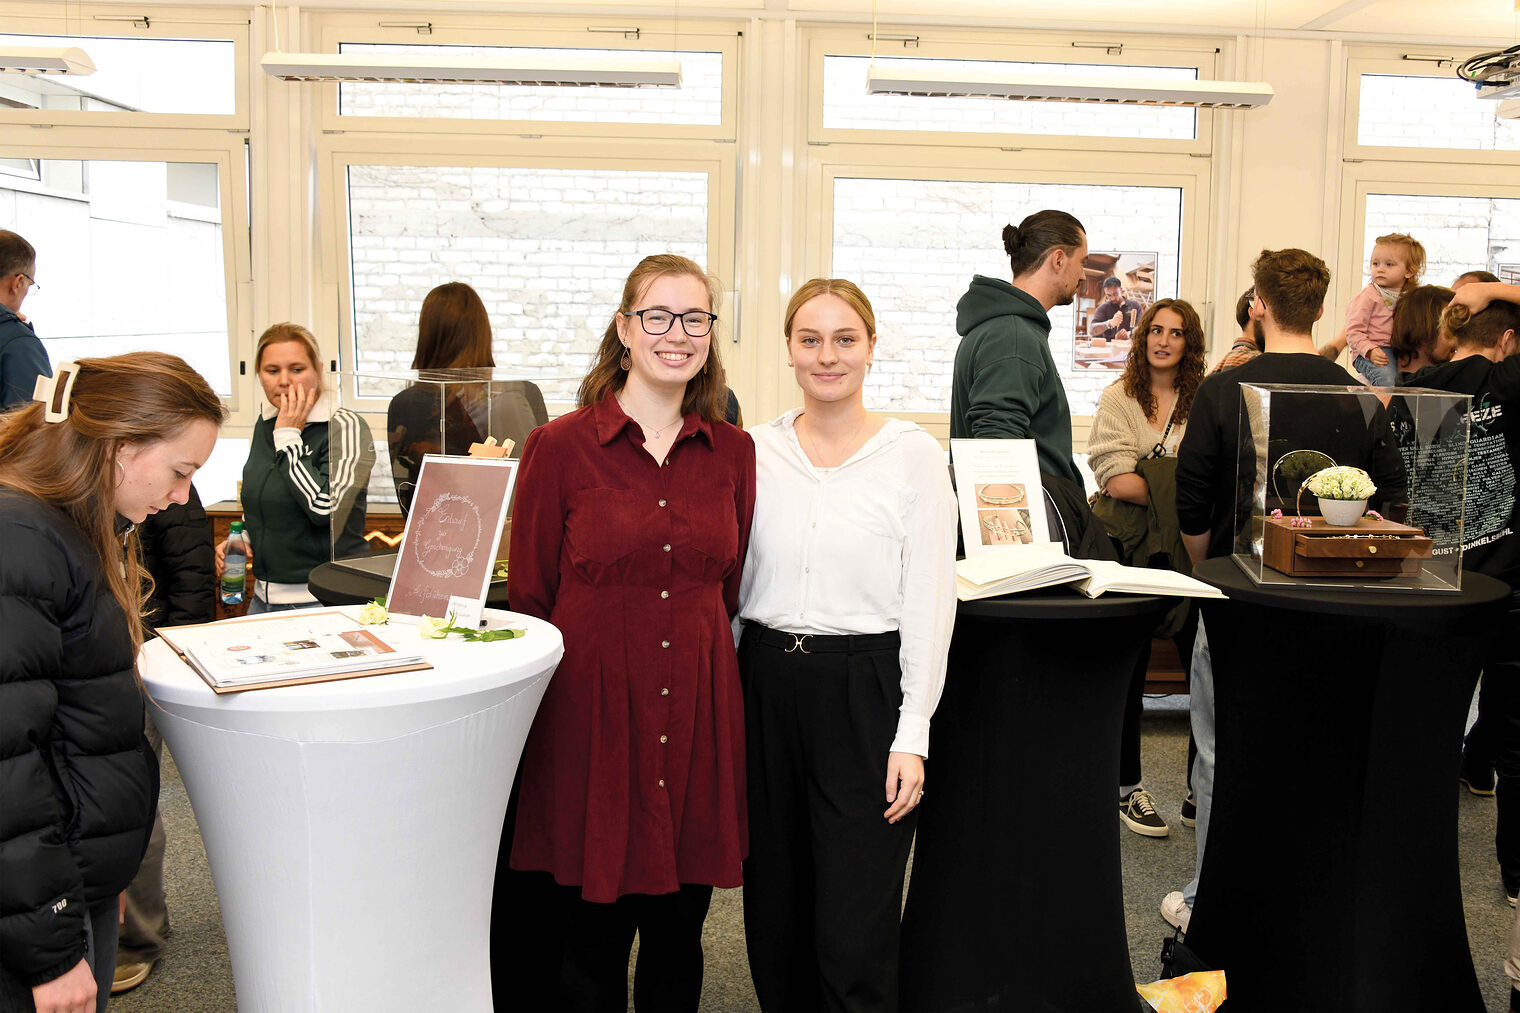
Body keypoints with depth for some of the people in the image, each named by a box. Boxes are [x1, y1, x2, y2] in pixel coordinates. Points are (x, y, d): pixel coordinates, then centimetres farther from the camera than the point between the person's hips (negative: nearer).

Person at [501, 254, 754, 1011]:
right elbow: (529, 596, 1)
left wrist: (702, 662, 10)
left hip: (696, 712, 3)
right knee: (591, 936, 9)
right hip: (592, 707, -2)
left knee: (678, 934, 14)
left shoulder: (732, 452, 6)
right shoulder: (559, 447, -3)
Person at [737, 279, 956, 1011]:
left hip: (866, 691, -3)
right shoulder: (757, 450, 6)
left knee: (852, 935, -2)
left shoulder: (914, 454, -3)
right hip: (768, 684, 4)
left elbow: (931, 601, -5)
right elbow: (731, 581, 11)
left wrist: (912, 734, -10)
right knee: (775, 917, 13)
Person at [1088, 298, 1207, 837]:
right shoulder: (1119, 397, 2)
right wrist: (1181, 495, -18)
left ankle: (1202, 793, 14)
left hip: (1188, 550, 2)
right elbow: (1114, 479, -9)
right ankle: (1128, 787, 19)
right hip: (1132, 546, -2)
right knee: (1128, 668, 5)